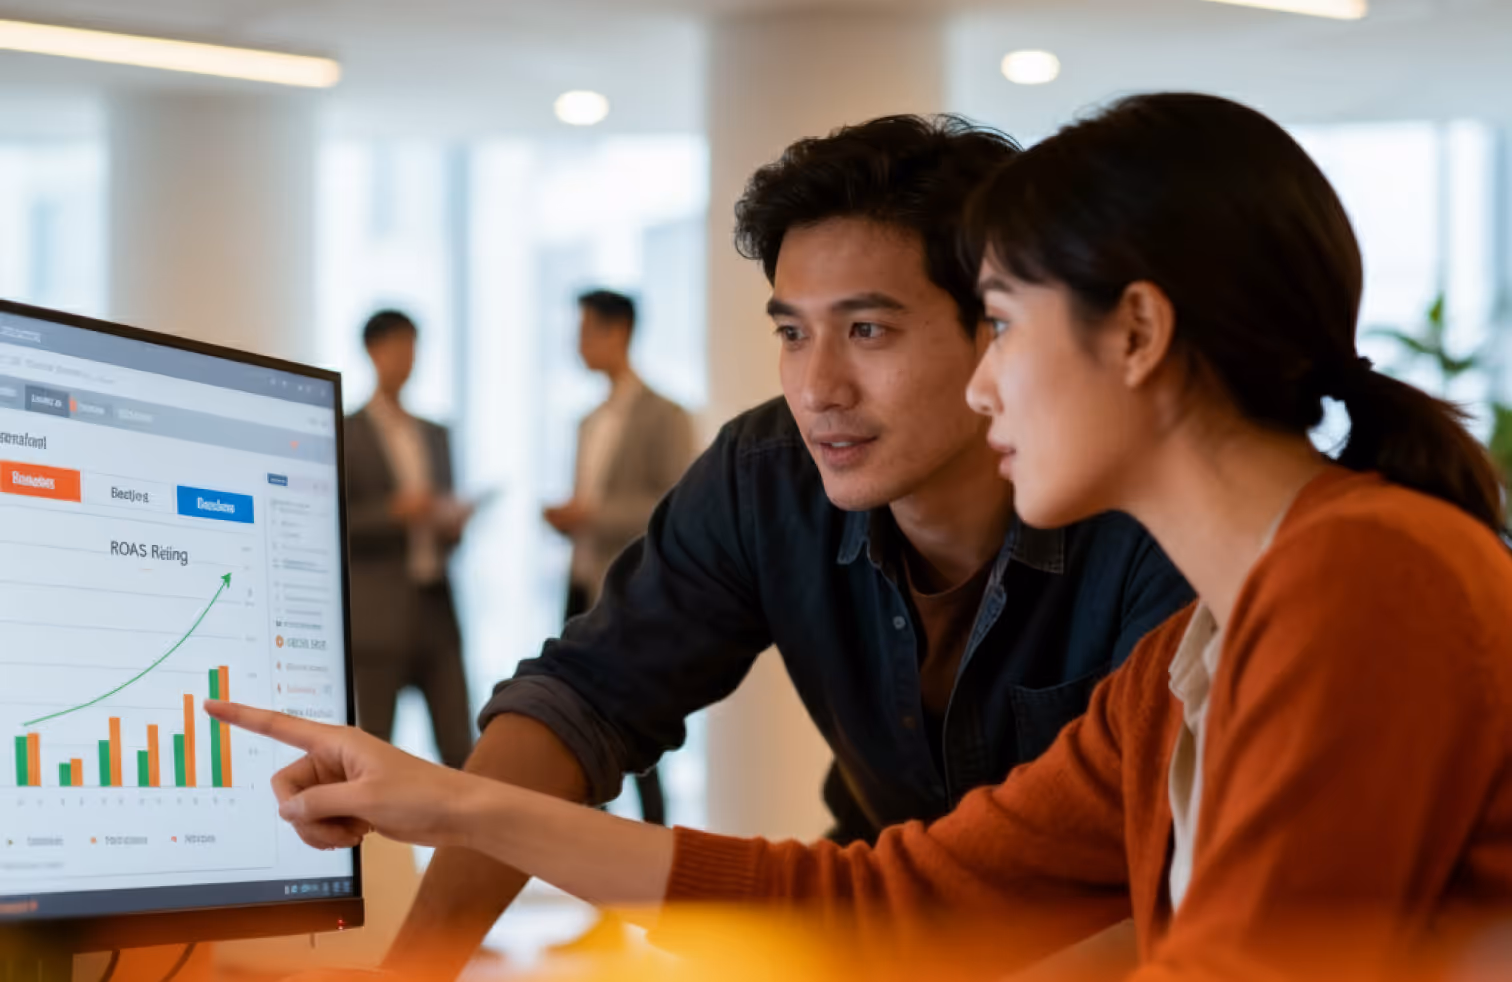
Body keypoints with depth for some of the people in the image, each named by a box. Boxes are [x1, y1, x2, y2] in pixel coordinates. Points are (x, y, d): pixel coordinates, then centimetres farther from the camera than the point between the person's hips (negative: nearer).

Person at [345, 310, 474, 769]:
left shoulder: (434, 435, 18)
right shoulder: (346, 434, 0)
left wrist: (453, 523, 1)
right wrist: (393, 512, -18)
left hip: (436, 610, 5)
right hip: (377, 615, -5)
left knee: (461, 750, -1)